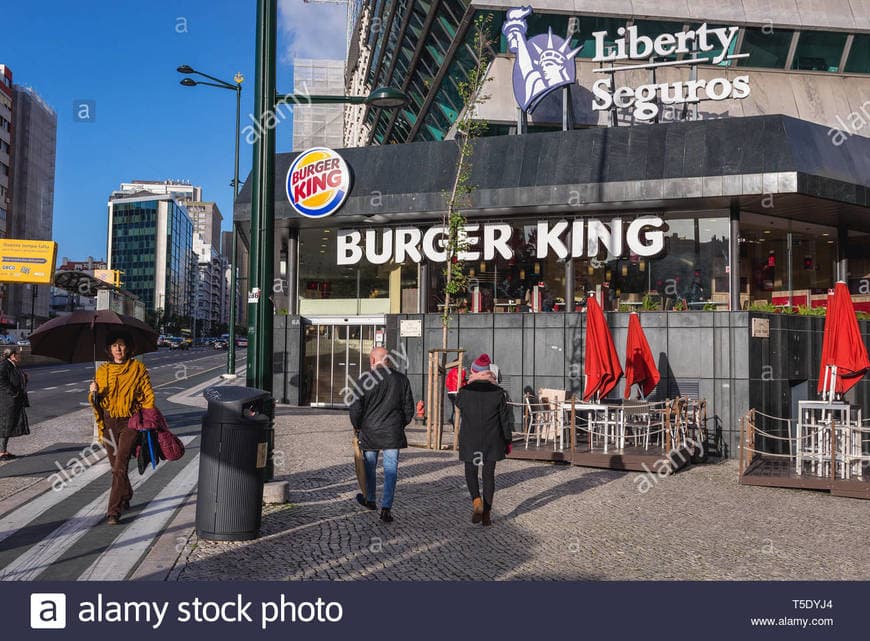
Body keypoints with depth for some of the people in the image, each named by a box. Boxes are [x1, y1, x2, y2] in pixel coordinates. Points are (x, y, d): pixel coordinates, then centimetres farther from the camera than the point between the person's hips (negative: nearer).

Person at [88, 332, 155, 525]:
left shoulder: (137, 368, -1)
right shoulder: (102, 370, 8)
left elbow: (148, 395, 1)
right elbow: (96, 402, 12)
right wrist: (94, 393, -11)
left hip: (130, 422, -4)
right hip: (109, 422, 4)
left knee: (120, 467, -12)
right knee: (116, 467, 14)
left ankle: (114, 511, -10)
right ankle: (126, 497, 36)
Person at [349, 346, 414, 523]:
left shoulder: (365, 379, -8)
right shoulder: (401, 379, 2)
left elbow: (356, 408, -8)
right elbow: (409, 407, 6)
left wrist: (357, 426, 9)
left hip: (369, 431, -1)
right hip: (393, 433, 1)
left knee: (369, 467, 18)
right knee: (391, 470, 3)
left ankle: (370, 500, 36)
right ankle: (386, 508, -5)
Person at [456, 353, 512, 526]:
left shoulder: (465, 391, -7)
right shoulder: (498, 392, -5)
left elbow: (459, 405, 16)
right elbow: (505, 418, -1)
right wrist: (508, 440, 8)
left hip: (469, 440, -1)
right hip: (492, 441, 1)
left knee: (471, 472, 14)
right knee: (489, 475, 9)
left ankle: (476, 500, -11)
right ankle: (486, 513, 11)